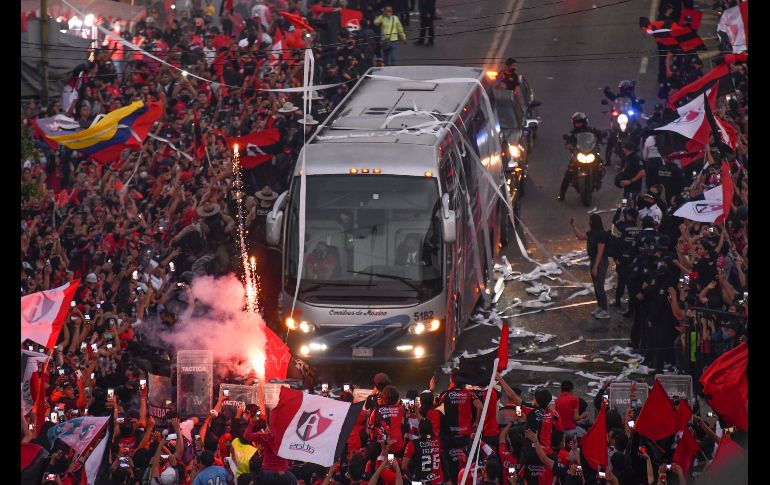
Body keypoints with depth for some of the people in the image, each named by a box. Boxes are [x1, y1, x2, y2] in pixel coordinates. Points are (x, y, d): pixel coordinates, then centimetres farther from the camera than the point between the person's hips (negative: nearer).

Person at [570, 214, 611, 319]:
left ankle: (605, 312, -1)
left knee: (599, 287, -6)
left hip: (601, 263, -10)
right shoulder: (591, 233, 5)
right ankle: (600, 307, 29)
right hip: (594, 262, 10)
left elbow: (600, 252, -23)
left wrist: (595, 267, -23)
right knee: (596, 286, 17)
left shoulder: (601, 234, -22)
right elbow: (580, 236, 20)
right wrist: (573, 226, 12)